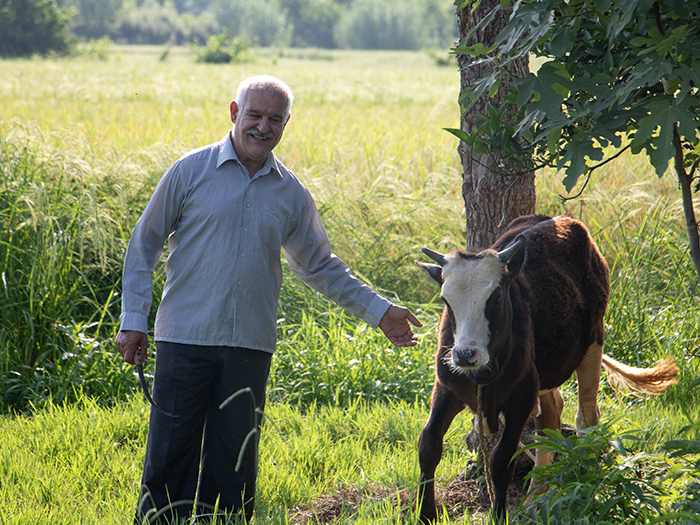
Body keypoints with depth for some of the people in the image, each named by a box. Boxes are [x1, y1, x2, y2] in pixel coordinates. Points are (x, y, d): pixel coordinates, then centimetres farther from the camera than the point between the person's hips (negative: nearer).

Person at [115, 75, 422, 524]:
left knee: (234, 460, 6)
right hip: (186, 336, -3)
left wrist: (378, 311, 15)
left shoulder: (292, 195, 9)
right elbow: (145, 244, 5)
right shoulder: (191, 172, 0)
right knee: (170, 453, -1)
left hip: (250, 347, 3)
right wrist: (134, 319, 0)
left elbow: (320, 266, 20)